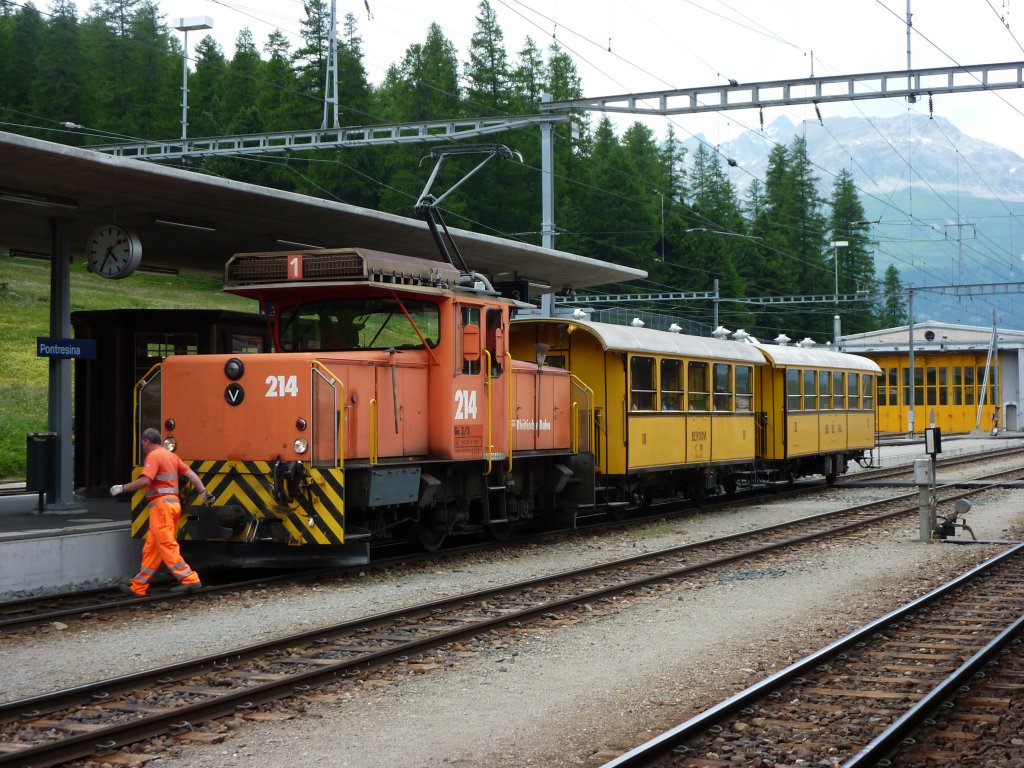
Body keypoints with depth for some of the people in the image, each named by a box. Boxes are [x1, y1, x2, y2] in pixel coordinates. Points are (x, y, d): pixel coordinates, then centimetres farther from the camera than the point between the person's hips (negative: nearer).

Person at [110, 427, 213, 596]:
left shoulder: (153, 456, -9)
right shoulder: (171, 456, 18)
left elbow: (145, 480, -21)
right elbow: (190, 474, 12)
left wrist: (122, 488, -14)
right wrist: (203, 492, 10)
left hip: (161, 504, -9)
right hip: (173, 502, 9)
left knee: (166, 545, -8)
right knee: (151, 547, 11)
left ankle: (189, 579, -13)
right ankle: (138, 587, 14)